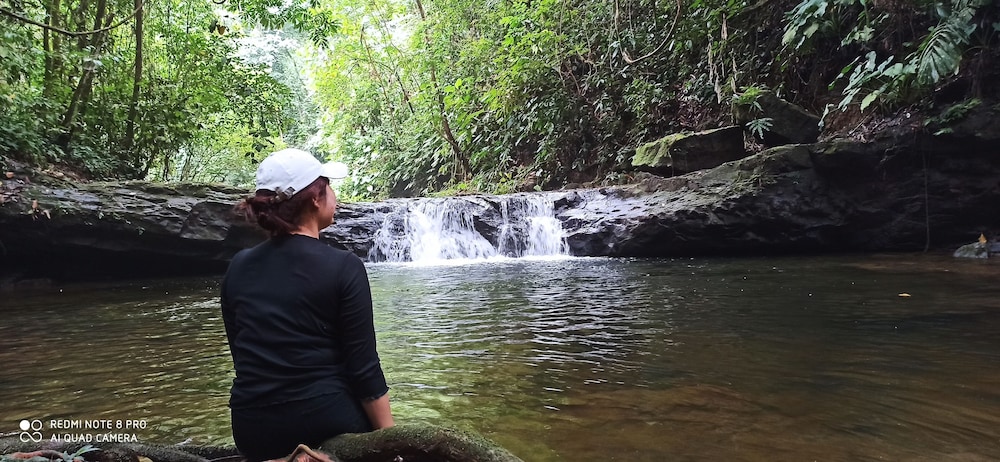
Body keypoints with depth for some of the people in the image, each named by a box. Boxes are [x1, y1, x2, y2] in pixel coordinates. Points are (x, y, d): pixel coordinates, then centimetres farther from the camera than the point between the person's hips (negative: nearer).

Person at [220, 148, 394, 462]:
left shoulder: (238, 267, 3)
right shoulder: (343, 266, -12)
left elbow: (244, 355, 11)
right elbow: (363, 367, -13)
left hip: (252, 428, 5)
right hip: (325, 419, -5)